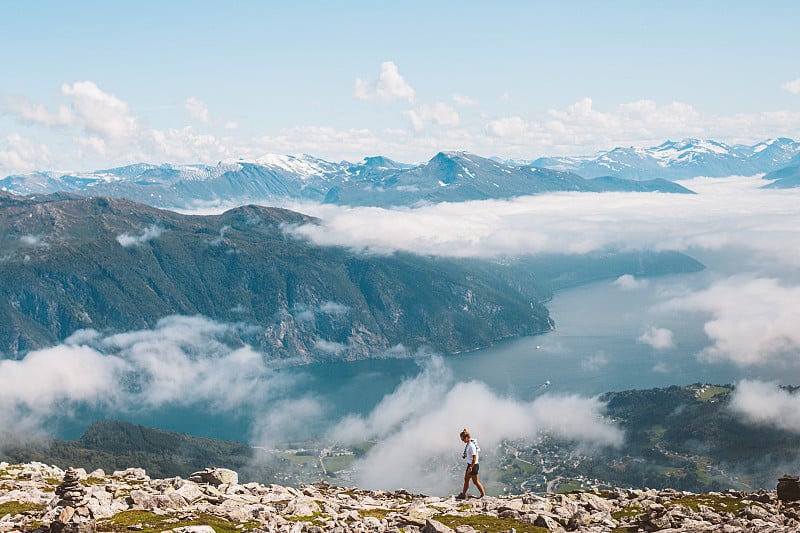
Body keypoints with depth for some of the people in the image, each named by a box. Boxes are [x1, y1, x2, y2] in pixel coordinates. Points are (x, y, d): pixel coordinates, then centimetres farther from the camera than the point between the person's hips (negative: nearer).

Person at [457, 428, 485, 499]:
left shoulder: (471, 446, -23)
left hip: (473, 465, -10)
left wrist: (471, 467, -24)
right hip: (470, 464, 10)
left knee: (475, 481, 1)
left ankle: (483, 494, 12)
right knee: (466, 479, 16)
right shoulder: (468, 444, 6)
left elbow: (474, 458, -24)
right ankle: (463, 494, 25)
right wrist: (464, 456, 6)